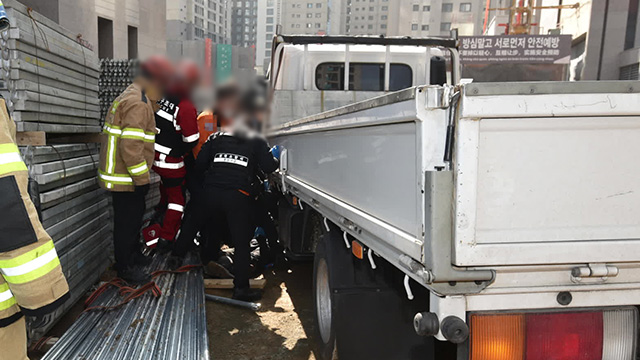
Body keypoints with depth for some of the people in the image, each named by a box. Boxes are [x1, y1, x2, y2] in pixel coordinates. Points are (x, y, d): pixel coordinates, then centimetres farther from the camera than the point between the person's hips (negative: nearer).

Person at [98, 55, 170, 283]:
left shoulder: (133, 98, 15)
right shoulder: (137, 104, -20)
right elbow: (131, 146, -28)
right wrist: (142, 179, -22)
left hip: (124, 175, 11)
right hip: (126, 178, -10)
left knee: (134, 216, 23)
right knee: (128, 221, 2)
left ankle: (132, 254, 40)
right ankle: (125, 267, 16)